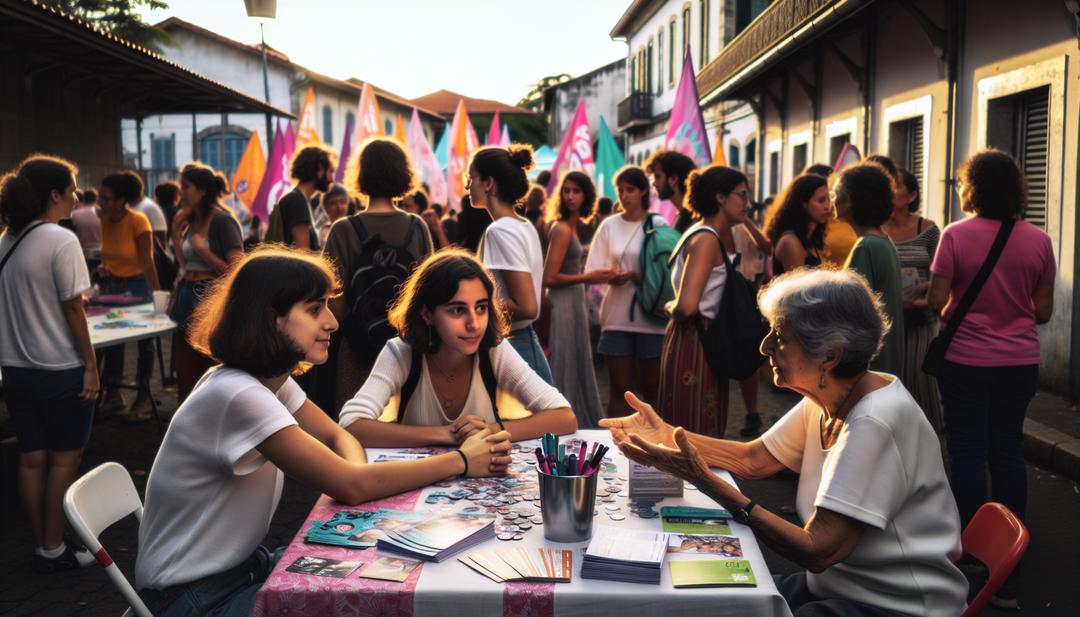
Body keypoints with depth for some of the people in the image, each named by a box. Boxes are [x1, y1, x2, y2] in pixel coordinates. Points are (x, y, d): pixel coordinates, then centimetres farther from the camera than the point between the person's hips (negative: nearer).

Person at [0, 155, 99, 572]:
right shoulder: (61, 241, -15)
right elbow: (72, 308, -16)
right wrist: (90, 365, -11)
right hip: (60, 370, -7)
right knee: (64, 459, 5)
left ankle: (42, 546, 22)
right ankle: (53, 550, 12)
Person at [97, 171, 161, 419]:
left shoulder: (138, 221, -18)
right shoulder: (104, 221, -1)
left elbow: (146, 261, -19)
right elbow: (108, 254, 12)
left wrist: (157, 294, -22)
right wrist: (102, 267, -9)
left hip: (137, 285, -6)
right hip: (112, 285, 6)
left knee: (144, 340, 6)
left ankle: (143, 397, 15)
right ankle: (112, 393, 24)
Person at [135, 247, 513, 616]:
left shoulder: (271, 380, 0)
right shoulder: (238, 395, -29)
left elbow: (338, 437, 8)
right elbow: (350, 486, -29)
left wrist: (360, 475, -17)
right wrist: (461, 461, -20)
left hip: (243, 565, 8)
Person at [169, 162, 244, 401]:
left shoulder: (222, 220, -12)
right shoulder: (191, 221, 11)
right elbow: (185, 263, 12)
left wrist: (201, 249, -16)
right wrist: (176, 232, 6)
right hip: (189, 301, 8)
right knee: (186, 378, 12)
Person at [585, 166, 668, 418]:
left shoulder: (659, 224, -1)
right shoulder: (609, 225, 7)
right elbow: (593, 270, 6)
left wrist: (633, 276, -18)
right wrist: (609, 277, -14)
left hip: (651, 317, -2)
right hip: (617, 316, 2)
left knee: (652, 389, 6)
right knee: (619, 389, 7)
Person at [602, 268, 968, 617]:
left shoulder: (875, 423, -27)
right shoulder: (824, 398, 0)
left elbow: (817, 551, -28)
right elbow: (754, 459, 8)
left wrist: (706, 482, -30)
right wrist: (667, 434, -5)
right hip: (835, 583, 7)